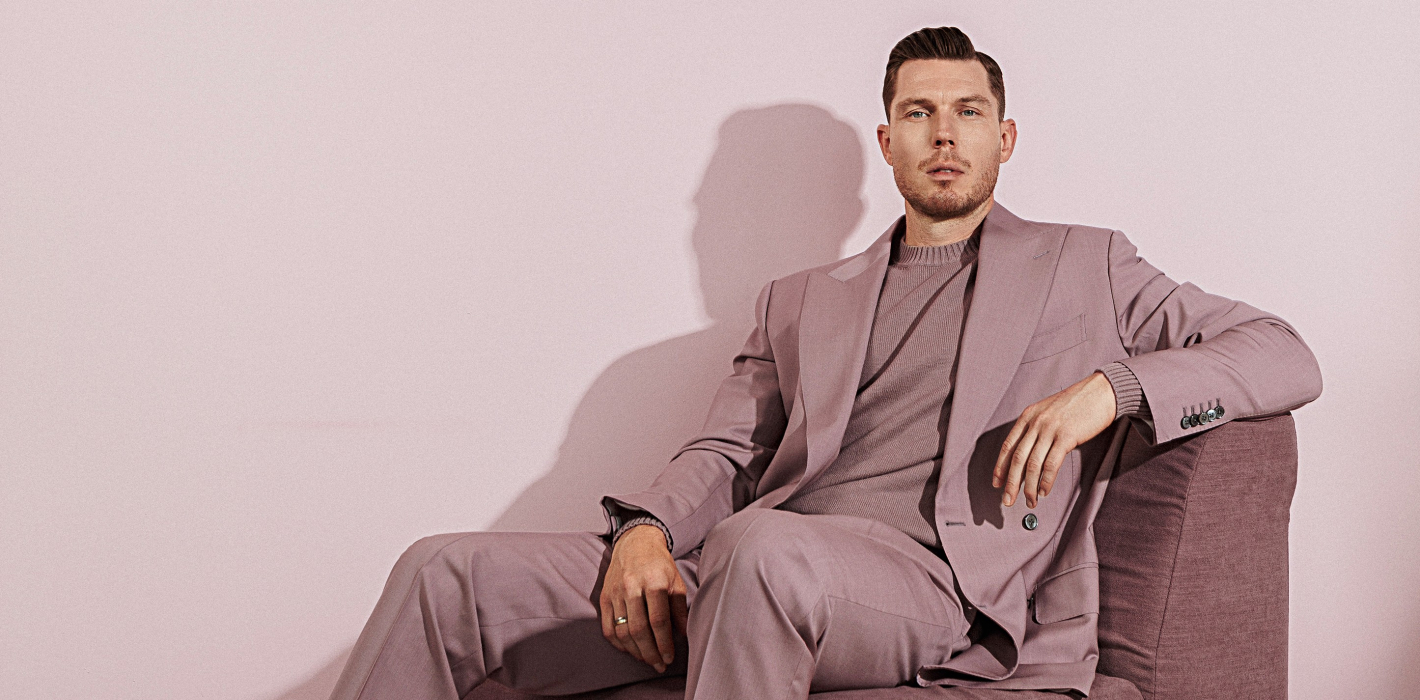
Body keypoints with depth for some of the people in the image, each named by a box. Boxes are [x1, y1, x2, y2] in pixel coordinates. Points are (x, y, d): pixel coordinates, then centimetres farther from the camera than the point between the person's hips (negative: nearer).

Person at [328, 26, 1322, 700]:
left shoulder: (1086, 268, 20)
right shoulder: (803, 301, 28)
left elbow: (1288, 357, 14)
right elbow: (724, 453, 19)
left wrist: (1110, 386, -6)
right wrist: (647, 528, -5)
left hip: (936, 583, -4)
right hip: (757, 577, 4)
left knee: (763, 546, -41)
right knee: (444, 574, -14)